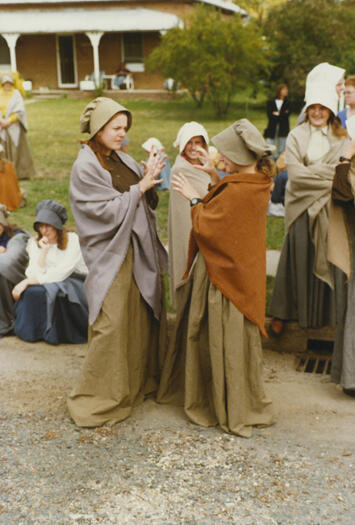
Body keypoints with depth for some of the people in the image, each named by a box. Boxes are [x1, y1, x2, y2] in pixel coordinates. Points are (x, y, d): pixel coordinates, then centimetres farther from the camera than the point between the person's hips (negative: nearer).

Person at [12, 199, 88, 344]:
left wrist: (28, 281, -19)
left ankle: (54, 332, -12)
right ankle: (35, 330, -8)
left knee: (52, 291, -35)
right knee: (32, 291, -29)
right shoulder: (35, 243, 5)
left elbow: (61, 273, -19)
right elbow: (36, 275, -7)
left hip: (75, 285, -4)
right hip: (49, 284, 4)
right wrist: (43, 252, -18)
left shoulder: (73, 240, -10)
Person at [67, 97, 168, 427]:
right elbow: (110, 211, -19)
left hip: (139, 250, 8)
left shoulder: (120, 159, 8)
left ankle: (141, 380, 35)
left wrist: (150, 178, -10)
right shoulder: (85, 169, -13)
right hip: (111, 255, -8)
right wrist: (141, 186, -16)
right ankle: (96, 399, 10)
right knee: (110, 326, -5)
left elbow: (146, 200, 8)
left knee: (145, 315, 16)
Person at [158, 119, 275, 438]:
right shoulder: (257, 184, 2)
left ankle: (232, 413, 21)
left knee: (224, 340, 5)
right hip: (241, 272, 9)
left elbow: (205, 226, -21)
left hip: (226, 277, -9)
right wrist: (215, 178, 8)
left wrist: (194, 199, -6)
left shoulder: (237, 191, -26)